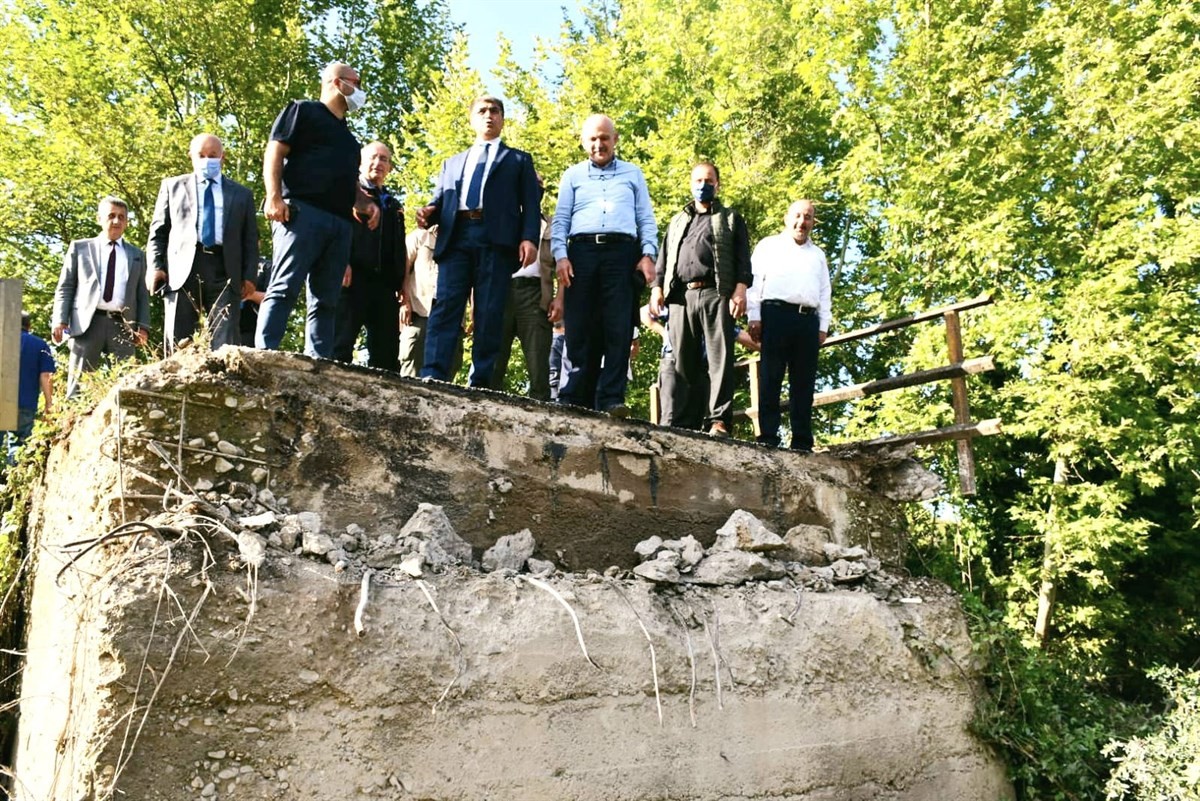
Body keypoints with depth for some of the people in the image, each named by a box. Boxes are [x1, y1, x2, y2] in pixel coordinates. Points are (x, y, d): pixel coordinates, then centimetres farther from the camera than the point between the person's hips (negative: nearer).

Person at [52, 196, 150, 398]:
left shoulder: (137, 255, 20)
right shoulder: (79, 248, 15)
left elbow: (143, 294, 16)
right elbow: (65, 287, 10)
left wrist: (143, 326, 2)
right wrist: (60, 320, -3)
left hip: (123, 326, 1)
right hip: (88, 322, -1)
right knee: (78, 384, -3)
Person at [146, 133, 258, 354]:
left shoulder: (241, 194, 21)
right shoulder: (172, 186, 20)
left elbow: (250, 239, 16)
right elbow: (158, 231, 16)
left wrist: (249, 276, 3)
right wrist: (155, 266, 1)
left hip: (224, 271, 0)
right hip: (182, 269, 0)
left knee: (226, 342, -12)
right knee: (177, 342, -4)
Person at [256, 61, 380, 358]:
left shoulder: (347, 136, 32)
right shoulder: (303, 110, 10)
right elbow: (274, 152, 0)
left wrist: (367, 204, 12)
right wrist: (274, 196, -16)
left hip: (340, 223, 8)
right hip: (302, 212, -7)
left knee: (325, 301, 0)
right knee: (284, 289, -17)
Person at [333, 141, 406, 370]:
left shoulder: (394, 205, 28)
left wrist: (401, 281, 11)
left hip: (385, 284, 6)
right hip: (352, 277, -5)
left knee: (387, 350, 0)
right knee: (340, 343, -12)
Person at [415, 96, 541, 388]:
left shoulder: (519, 160, 22)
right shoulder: (452, 163, 31)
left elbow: (530, 204, 9)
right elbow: (440, 201, 23)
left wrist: (529, 238, -9)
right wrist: (429, 213, -2)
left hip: (496, 240, -2)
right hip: (455, 238, 2)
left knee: (489, 314, -9)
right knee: (445, 306, -11)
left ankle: (479, 383, -10)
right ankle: (432, 377, -19)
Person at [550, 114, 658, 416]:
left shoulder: (633, 174, 21)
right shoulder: (572, 175, 21)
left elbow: (646, 219, 14)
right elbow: (560, 220, 13)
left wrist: (648, 255, -2)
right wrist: (560, 256, -4)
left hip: (622, 252, 0)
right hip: (581, 252, 1)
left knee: (618, 328, -11)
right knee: (580, 329, -5)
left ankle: (612, 399, -15)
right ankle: (574, 399, -6)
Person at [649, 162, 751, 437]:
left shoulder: (730, 218, 20)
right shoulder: (677, 222, 31)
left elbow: (742, 257, 7)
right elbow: (664, 258, 22)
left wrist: (740, 288, -9)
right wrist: (657, 288, 5)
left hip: (715, 294, -3)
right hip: (681, 296, 3)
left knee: (719, 359, -12)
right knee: (682, 362, -3)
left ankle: (718, 420, -19)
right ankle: (678, 422, -6)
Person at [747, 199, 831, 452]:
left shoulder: (818, 255, 27)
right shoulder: (769, 246, 14)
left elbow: (824, 293, 22)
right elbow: (754, 282, 5)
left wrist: (823, 326, 10)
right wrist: (754, 317, -7)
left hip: (808, 319, 4)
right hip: (776, 314, -4)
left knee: (804, 383, 0)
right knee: (771, 379, -9)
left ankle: (802, 442, -1)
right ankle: (768, 438, -11)